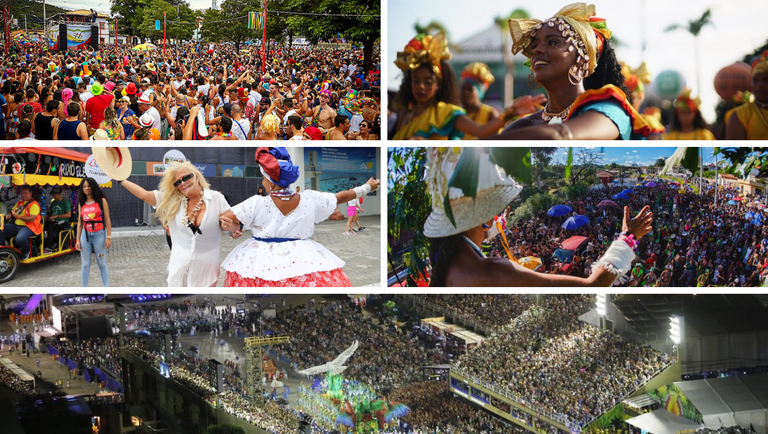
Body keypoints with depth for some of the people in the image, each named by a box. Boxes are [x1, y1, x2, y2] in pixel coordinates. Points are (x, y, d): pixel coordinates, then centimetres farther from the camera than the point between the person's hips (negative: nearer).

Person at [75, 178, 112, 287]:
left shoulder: (101, 201, 0)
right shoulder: (81, 204, 11)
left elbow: (107, 220, -2)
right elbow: (80, 223, 13)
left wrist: (108, 237, -9)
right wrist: (78, 240, 7)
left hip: (99, 234, -3)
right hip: (85, 235, 3)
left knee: (102, 263, 0)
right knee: (85, 264, 3)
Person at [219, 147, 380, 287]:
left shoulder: (257, 204, -10)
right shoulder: (310, 200, -1)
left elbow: (225, 218, -12)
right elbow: (341, 197, 13)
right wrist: (367, 187, 25)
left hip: (262, 259, -2)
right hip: (303, 258, 2)